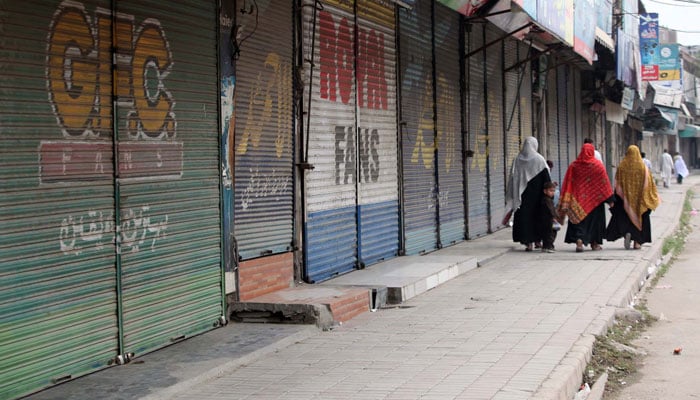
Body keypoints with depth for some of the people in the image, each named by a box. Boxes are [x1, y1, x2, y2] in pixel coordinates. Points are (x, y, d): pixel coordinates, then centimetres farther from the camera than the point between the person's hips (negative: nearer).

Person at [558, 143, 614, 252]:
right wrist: (610, 199, 2)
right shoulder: (598, 165, -5)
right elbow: (605, 183, -4)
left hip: (578, 197, 0)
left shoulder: (574, 165, -2)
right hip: (595, 198, 0)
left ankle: (579, 240, -20)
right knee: (595, 219, 14)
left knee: (579, 219, 1)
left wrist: (565, 203, 0)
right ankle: (595, 243, 21)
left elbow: (568, 183, -3)